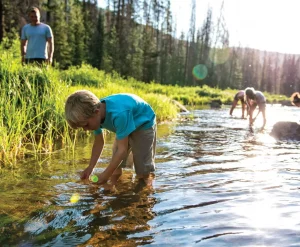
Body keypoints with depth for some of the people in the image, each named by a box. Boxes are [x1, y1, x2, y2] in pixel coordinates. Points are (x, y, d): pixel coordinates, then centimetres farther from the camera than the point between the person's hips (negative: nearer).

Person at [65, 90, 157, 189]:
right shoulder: (98, 108, -17)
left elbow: (122, 149, -37)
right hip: (127, 123, 7)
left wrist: (105, 175, -31)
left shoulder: (119, 114, -43)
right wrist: (90, 167, -7)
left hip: (144, 124, -7)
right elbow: (99, 143, -4)